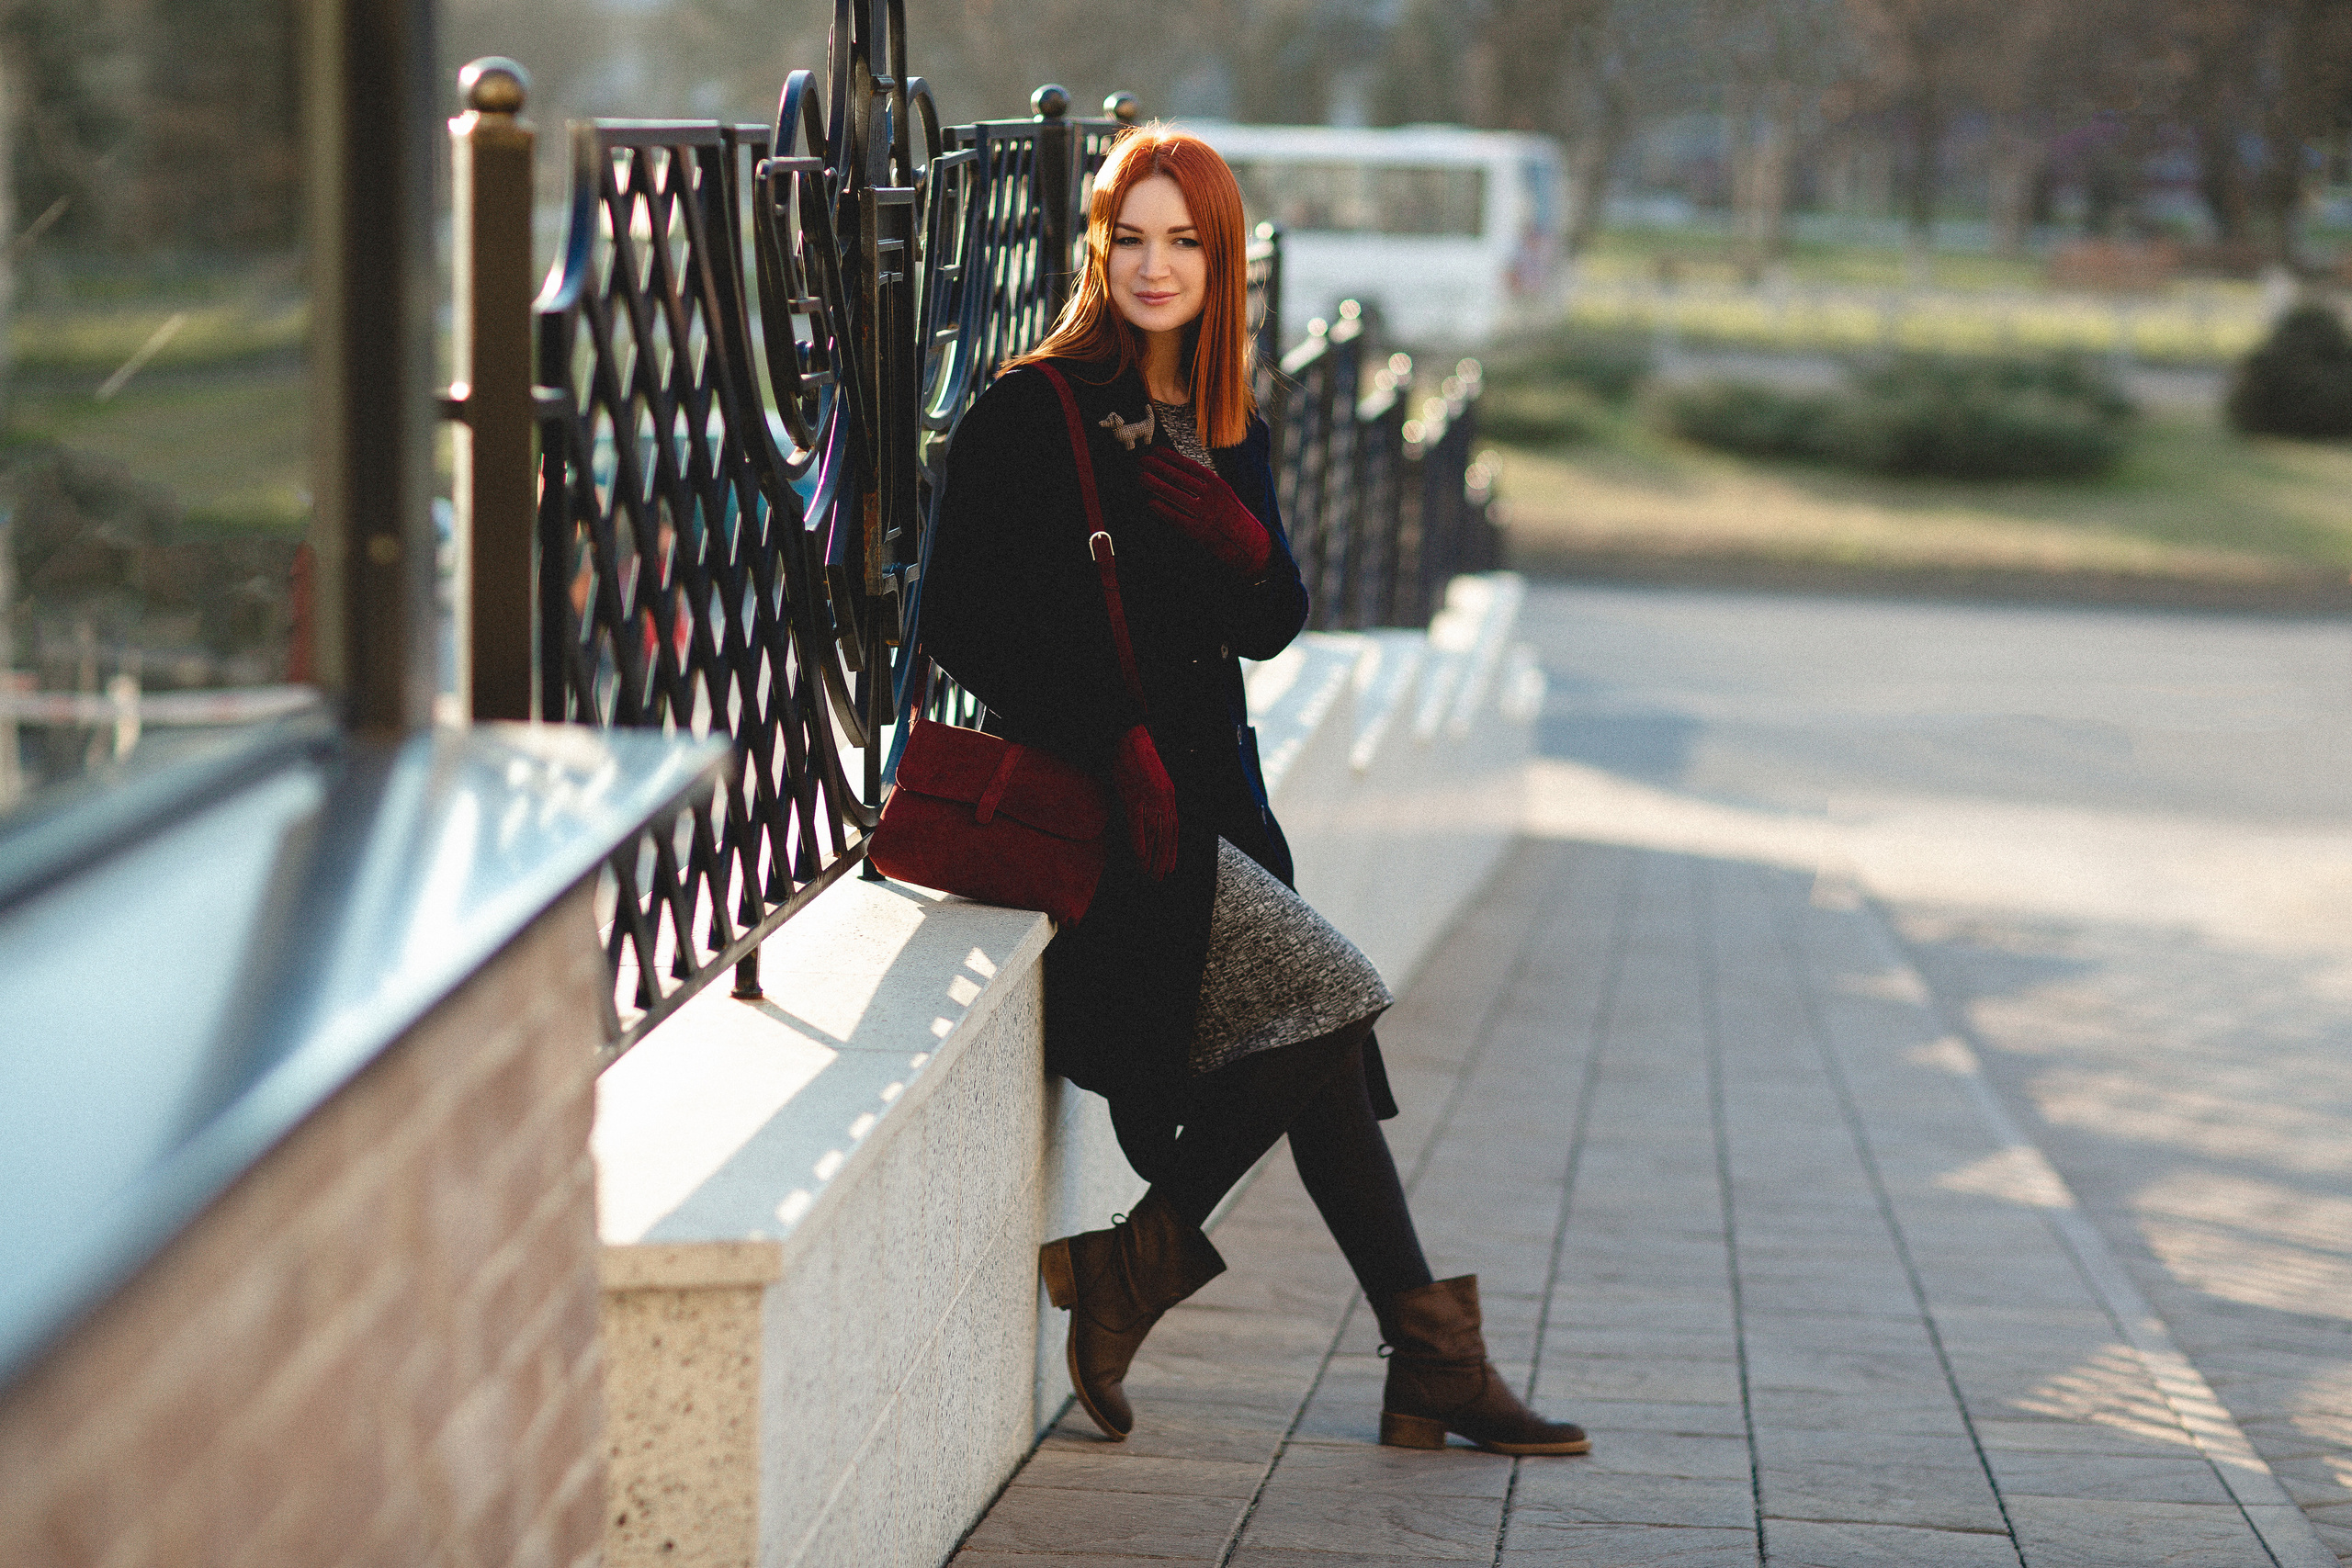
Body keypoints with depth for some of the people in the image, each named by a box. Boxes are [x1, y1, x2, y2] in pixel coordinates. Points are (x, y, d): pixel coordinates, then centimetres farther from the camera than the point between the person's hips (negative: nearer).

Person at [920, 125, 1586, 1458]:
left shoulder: (1231, 437, 14)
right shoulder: (1033, 413, -5)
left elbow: (1274, 628, 10)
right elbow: (961, 621, -10)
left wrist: (1236, 540, -12)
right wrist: (1113, 741, -18)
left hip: (1204, 789, 7)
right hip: (1090, 798, -6)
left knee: (1320, 1042, -5)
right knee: (1333, 995, -19)